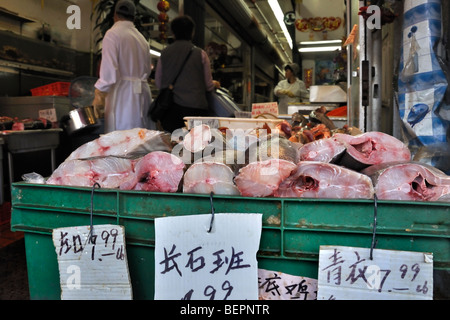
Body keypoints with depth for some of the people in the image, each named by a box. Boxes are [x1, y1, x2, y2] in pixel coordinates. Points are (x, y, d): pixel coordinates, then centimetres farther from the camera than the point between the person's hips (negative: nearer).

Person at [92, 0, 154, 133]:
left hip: (122, 93, -7)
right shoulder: (142, 38, 18)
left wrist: (99, 95, -7)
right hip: (142, 93, 7)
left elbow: (109, 70, -12)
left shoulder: (112, 34, -2)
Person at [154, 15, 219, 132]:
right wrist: (215, 84, 29)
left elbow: (158, 83, 14)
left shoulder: (164, 53, 5)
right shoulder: (200, 53, -1)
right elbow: (208, 85, 6)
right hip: (195, 107, -2)